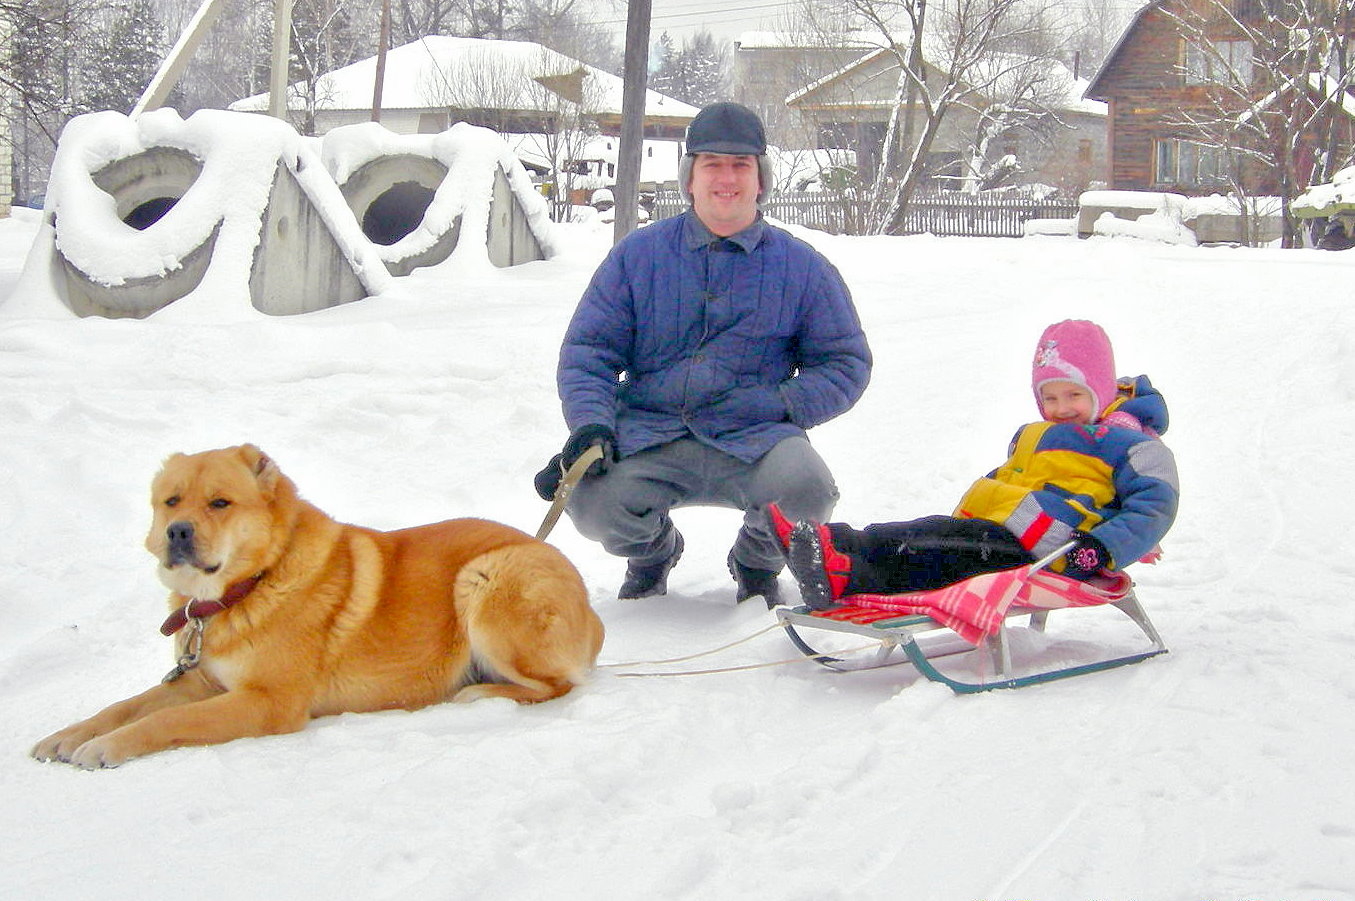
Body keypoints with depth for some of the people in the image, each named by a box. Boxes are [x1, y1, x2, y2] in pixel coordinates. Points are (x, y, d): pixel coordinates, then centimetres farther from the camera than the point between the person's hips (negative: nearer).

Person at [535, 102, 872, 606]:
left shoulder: (803, 267, 8)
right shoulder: (638, 256, 8)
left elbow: (847, 362, 11)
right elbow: (588, 350, 8)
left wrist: (781, 406, -8)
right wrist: (589, 424, -13)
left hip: (752, 438, 0)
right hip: (648, 438, 1)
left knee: (805, 489, -33)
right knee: (591, 502, -29)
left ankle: (757, 563, 8)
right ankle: (653, 549, 13)